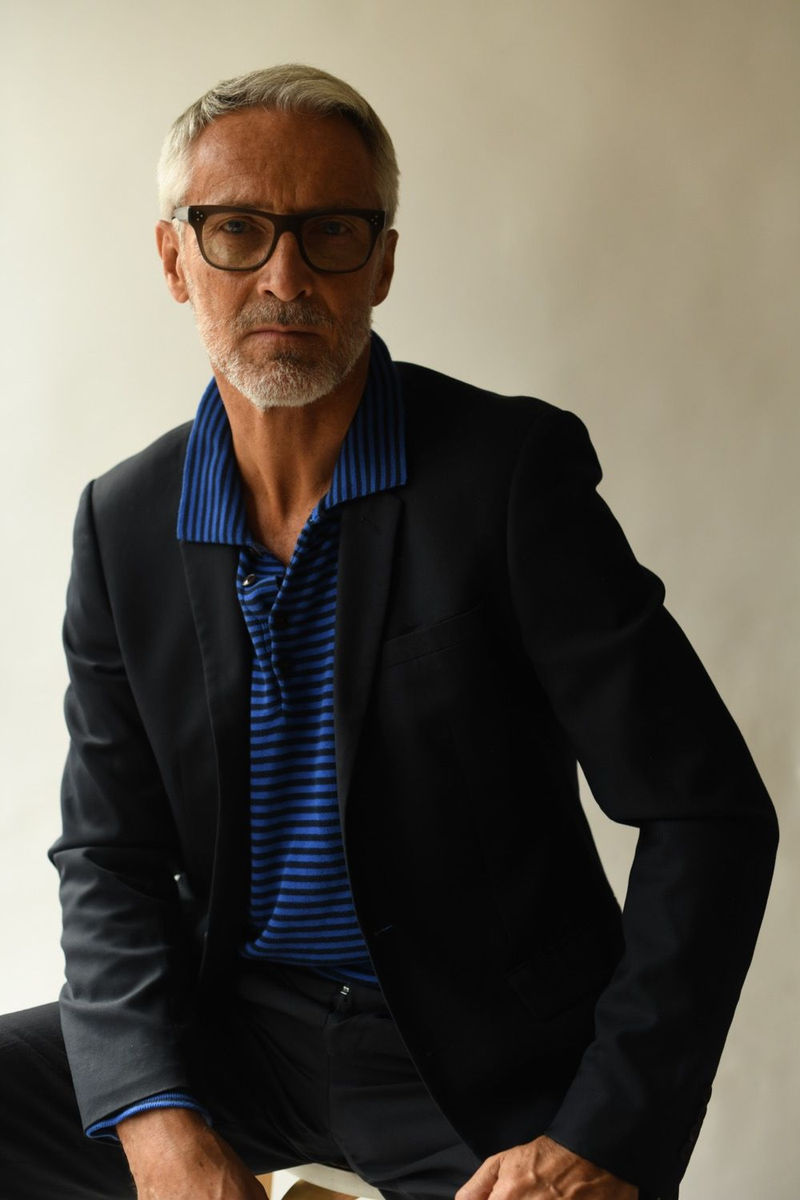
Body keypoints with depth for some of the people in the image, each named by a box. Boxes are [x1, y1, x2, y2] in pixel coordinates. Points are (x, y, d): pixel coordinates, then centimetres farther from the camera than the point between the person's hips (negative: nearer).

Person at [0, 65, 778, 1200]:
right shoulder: (122, 521, 1)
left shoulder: (515, 467, -12)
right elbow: (110, 855, 4)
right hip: (233, 1019, 4)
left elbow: (709, 815, -13)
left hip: (484, 1062, -3)